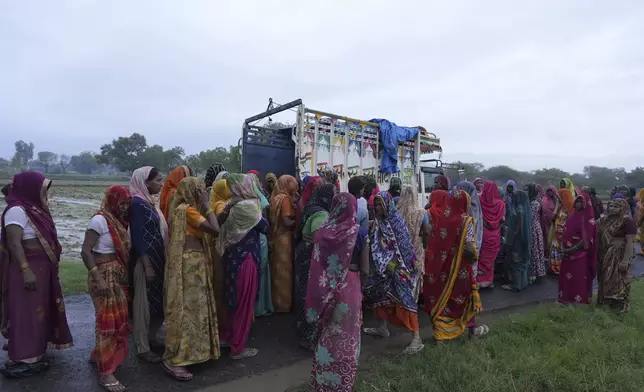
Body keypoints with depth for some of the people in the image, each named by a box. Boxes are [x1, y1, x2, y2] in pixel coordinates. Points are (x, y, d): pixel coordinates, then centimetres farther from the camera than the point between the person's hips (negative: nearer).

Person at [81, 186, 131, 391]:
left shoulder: (117, 220, 10)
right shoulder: (100, 220, -15)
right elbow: (85, 251, -18)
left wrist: (124, 273, 6)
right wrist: (98, 278, -23)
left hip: (119, 274, 8)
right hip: (105, 274, -8)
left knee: (118, 317, 16)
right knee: (108, 319, -4)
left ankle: (100, 355, 36)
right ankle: (105, 372, 6)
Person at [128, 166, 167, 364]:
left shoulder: (149, 201, 10)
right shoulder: (137, 203, -15)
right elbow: (138, 238, -19)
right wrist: (147, 266, -19)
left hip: (157, 259, 9)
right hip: (145, 261, -9)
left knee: (158, 301, 16)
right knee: (144, 303, 3)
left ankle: (150, 338, 32)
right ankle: (142, 347, 17)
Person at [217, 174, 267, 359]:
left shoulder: (233, 206, 4)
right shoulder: (248, 206, -18)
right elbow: (265, 228, -9)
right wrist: (259, 215, 6)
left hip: (234, 257, 8)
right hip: (245, 259, -8)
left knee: (236, 300, 22)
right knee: (244, 302, 6)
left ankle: (227, 336, 36)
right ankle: (238, 348, 19)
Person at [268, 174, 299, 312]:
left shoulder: (276, 197, 10)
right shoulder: (285, 198, -15)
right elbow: (287, 222, -22)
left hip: (276, 237, 9)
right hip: (284, 239, -8)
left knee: (278, 270, 16)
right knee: (285, 271, 2)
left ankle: (277, 301, 27)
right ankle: (284, 303, 13)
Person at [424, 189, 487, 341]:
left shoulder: (439, 218, -3)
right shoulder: (466, 220, -14)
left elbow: (433, 242, 0)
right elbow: (469, 248, -19)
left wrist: (433, 262, 9)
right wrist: (474, 255, 1)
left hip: (439, 265, 3)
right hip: (459, 266, -3)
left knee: (439, 295, 13)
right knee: (465, 295, 18)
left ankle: (440, 332, 19)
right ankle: (473, 328, 35)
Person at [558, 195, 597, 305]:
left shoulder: (588, 219, -14)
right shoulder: (573, 215, 7)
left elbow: (586, 239, -18)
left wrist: (572, 249, -18)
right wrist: (565, 247, 5)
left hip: (580, 252, -6)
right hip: (569, 252, 7)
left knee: (579, 277, 5)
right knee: (567, 275, 13)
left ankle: (580, 298, 19)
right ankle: (568, 297, 25)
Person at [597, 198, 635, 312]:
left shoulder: (627, 221, -15)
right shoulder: (606, 219, 4)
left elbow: (630, 242, -18)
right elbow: (599, 235, 13)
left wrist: (625, 261, -20)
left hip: (619, 255, -6)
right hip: (605, 255, 6)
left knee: (618, 279, 5)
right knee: (605, 278, 16)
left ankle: (619, 303, 20)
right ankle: (606, 299, 31)